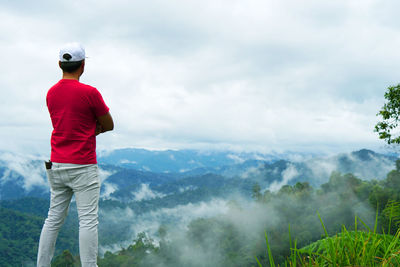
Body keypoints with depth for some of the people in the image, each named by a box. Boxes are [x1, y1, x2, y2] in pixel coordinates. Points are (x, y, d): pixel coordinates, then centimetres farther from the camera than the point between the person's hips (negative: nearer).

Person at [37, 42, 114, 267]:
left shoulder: (51, 93, 8)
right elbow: (109, 125, 0)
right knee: (88, 221, -3)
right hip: (83, 166, -7)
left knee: (54, 218, 13)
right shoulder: (89, 92, -12)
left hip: (56, 165, 7)